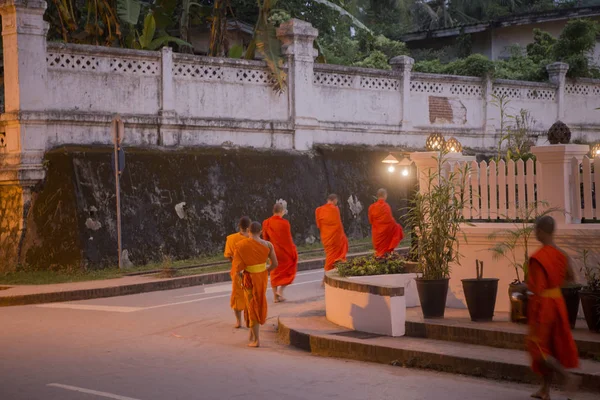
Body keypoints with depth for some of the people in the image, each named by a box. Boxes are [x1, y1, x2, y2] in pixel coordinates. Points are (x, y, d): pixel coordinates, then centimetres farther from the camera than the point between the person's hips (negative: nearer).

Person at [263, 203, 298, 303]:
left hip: (273, 252, 4)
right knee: (289, 270, 14)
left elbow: (265, 239, 2)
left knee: (275, 273, 14)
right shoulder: (284, 223, -16)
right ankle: (280, 291, -1)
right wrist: (293, 252, 0)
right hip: (285, 252, -4)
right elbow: (289, 239, -11)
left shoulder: (266, 223, -5)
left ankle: (275, 296, 13)